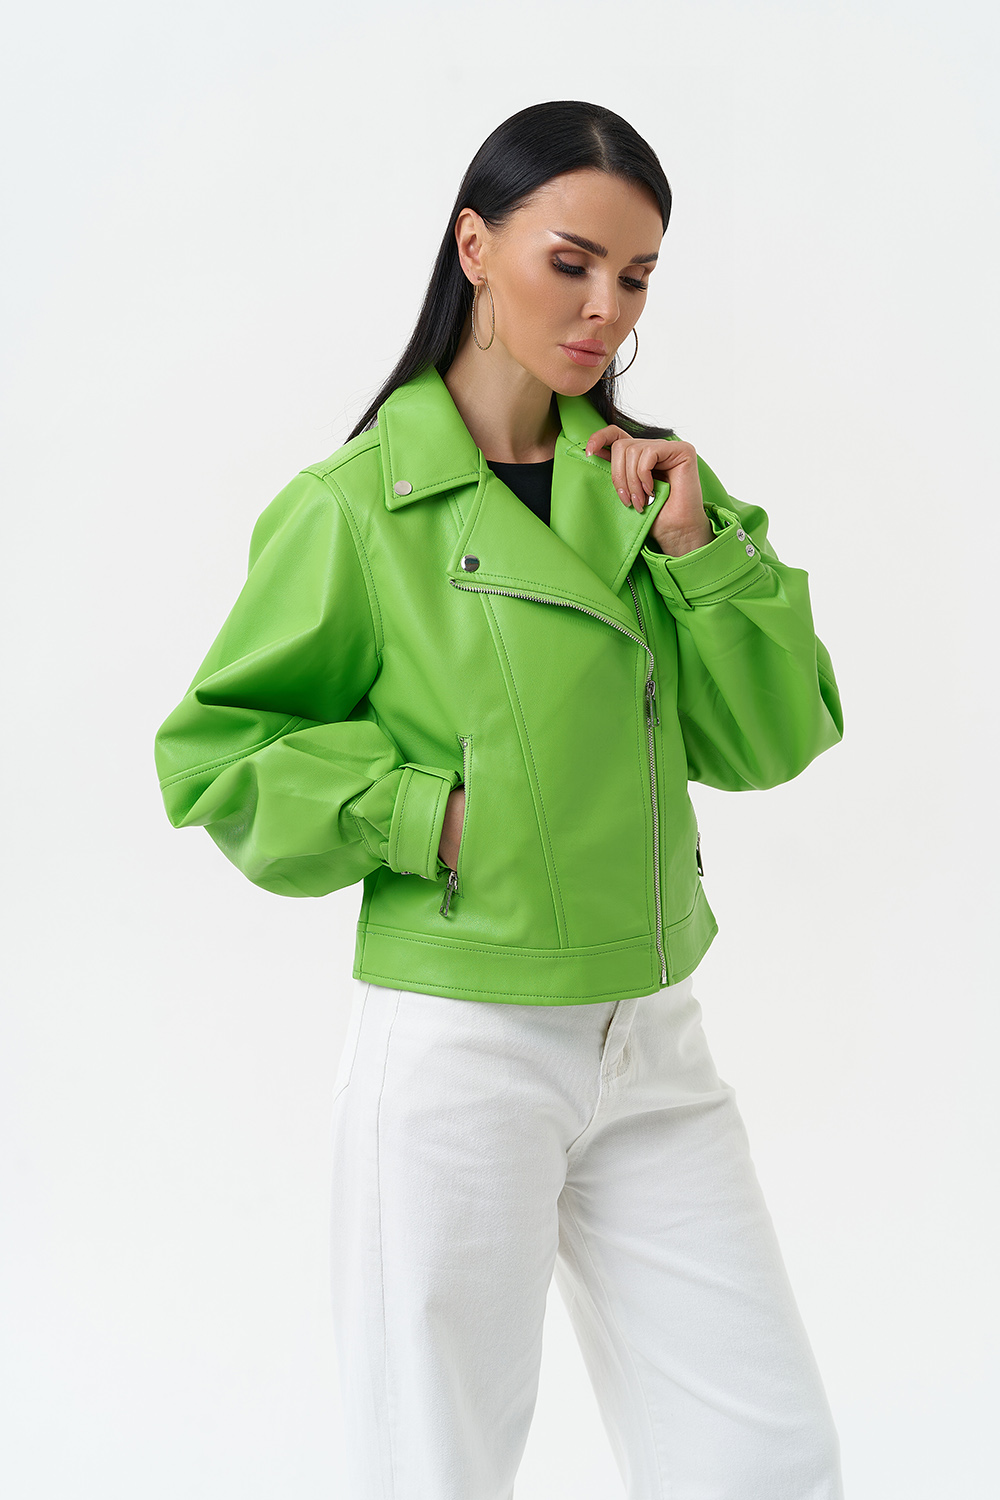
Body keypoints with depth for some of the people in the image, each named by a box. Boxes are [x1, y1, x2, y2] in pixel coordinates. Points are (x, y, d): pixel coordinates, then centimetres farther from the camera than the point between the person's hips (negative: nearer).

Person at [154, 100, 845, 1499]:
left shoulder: (645, 478, 7)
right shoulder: (360, 503, -8)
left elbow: (770, 740, 3)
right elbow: (216, 754, -4)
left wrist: (699, 547, -10)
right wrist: (436, 816, -14)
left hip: (655, 1045, 5)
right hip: (462, 1051, -5)